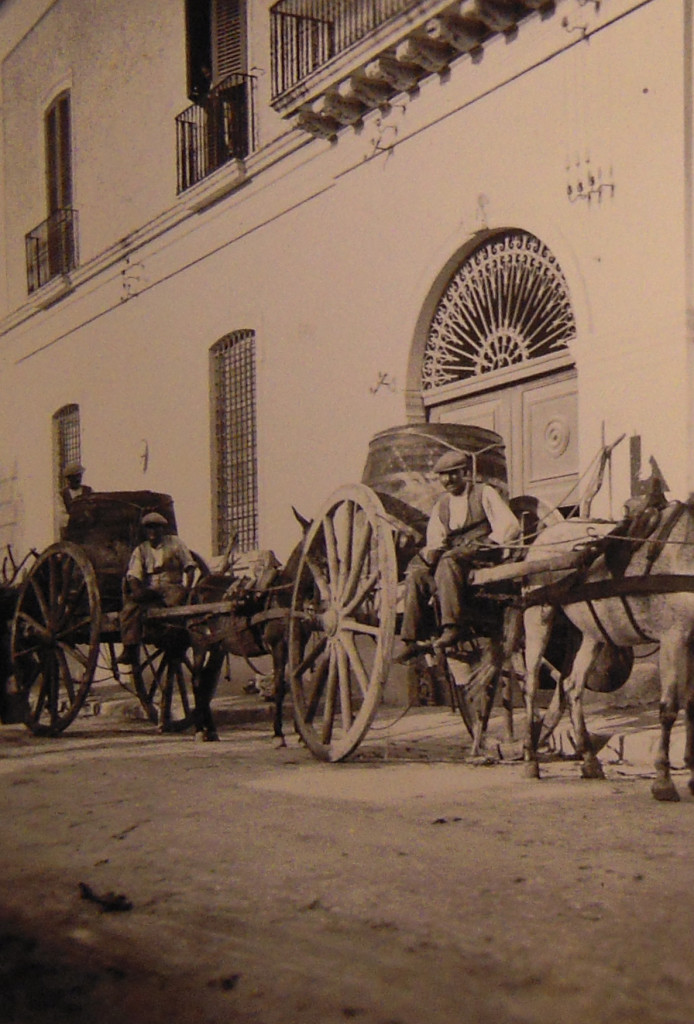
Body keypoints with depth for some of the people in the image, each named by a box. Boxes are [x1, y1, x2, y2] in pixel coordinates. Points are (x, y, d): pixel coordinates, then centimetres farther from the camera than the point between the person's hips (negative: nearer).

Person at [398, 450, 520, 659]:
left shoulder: (484, 493, 8)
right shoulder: (441, 505, 22)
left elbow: (510, 525, -2)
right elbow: (434, 541, 12)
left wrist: (486, 545, -15)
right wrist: (431, 552, -12)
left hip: (482, 555, -5)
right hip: (453, 554, 6)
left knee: (448, 560, -36)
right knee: (416, 575, -19)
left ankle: (451, 627, -44)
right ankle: (412, 639, -21)